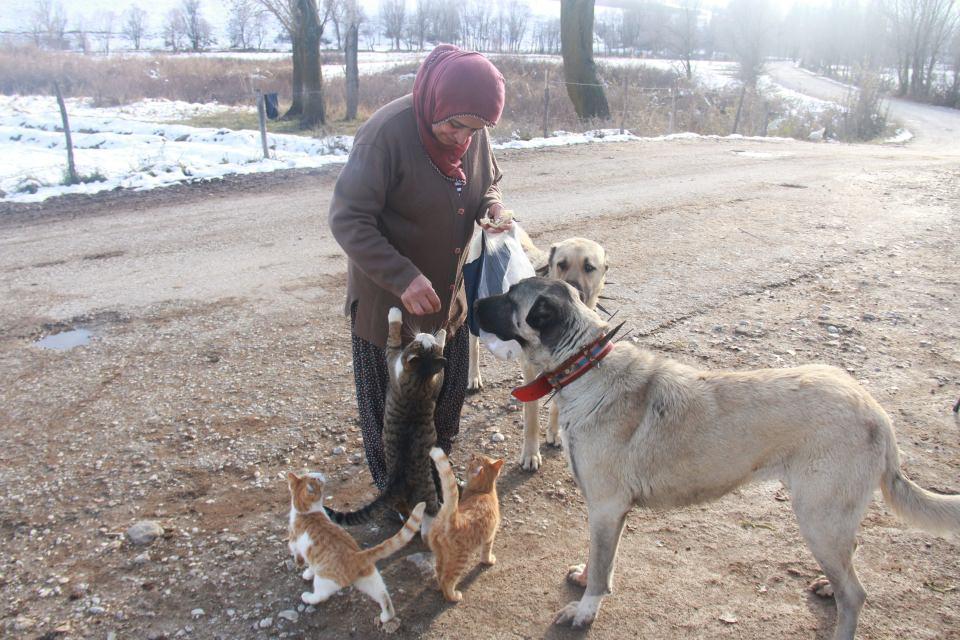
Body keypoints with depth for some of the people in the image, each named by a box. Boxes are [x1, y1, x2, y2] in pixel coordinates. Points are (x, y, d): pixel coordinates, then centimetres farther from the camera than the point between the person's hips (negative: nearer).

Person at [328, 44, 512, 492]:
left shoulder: (474, 133, -7)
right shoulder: (386, 133, -26)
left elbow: (488, 182, 13)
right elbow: (347, 220, -25)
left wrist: (491, 205, -12)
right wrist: (402, 278, -34)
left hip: (448, 295, 6)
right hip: (388, 299, -6)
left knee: (449, 392, 20)